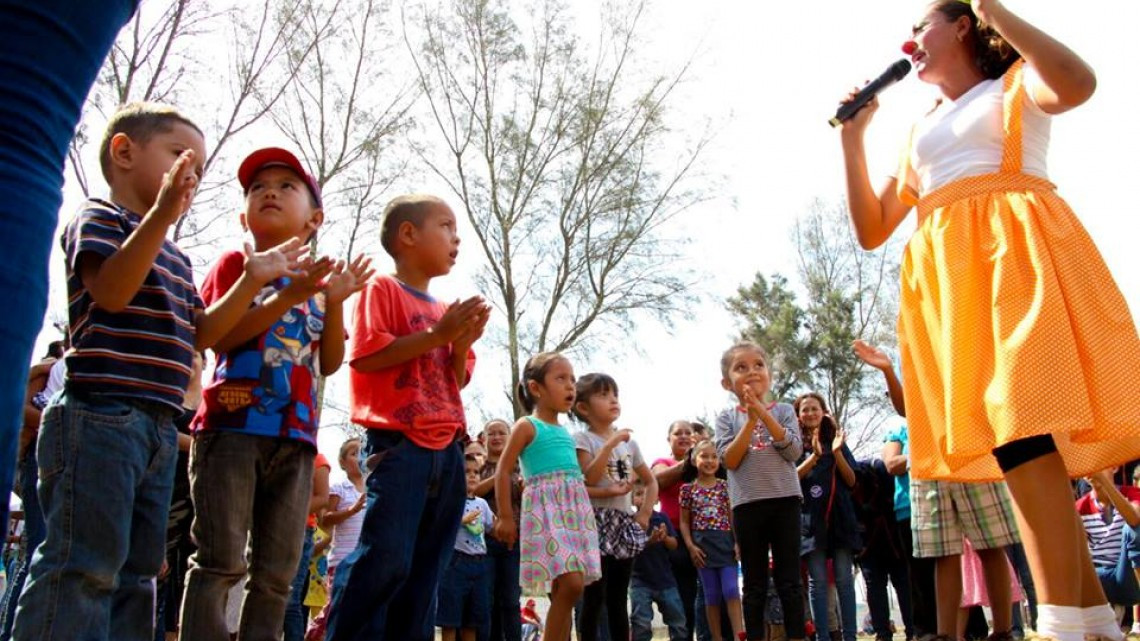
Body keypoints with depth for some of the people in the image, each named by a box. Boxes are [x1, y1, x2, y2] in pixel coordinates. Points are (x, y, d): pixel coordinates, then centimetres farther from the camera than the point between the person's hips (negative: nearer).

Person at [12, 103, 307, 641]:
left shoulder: (177, 259, 23)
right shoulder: (99, 218, -1)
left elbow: (201, 334, 18)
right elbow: (110, 292, -19)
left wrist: (252, 279, 12)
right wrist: (162, 212, -29)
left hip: (158, 427, 9)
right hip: (100, 416, -9)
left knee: (137, 573, 11)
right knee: (82, 566, -11)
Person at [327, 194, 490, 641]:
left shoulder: (443, 310, 21)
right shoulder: (382, 289, 0)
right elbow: (365, 355, -14)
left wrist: (462, 344, 2)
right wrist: (435, 335, -11)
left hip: (447, 450, 7)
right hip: (398, 443, -7)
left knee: (425, 568, 8)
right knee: (386, 558, -14)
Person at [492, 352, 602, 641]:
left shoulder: (566, 432, 20)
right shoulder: (527, 426, 0)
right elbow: (503, 471, -4)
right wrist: (505, 516, -9)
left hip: (576, 509, 7)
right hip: (546, 509, -7)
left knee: (567, 589, 5)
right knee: (570, 584, -19)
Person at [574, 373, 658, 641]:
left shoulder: (628, 441, 13)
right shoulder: (582, 439, -4)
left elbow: (651, 481, 19)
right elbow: (587, 479, -17)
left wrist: (645, 512, 5)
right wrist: (611, 444, -19)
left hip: (624, 524, 6)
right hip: (596, 523, -5)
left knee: (618, 598, 10)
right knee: (594, 596, -6)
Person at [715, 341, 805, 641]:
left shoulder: (783, 411, 6)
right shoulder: (727, 418, 5)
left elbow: (794, 451, -7)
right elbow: (730, 460, -7)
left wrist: (764, 414, -12)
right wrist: (751, 419, -12)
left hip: (785, 500, 0)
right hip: (747, 504, 0)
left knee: (789, 580, 4)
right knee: (754, 584, 7)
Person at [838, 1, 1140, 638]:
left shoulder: (1016, 84, 15)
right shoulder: (919, 134, 29)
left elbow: (1078, 82, -12)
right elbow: (872, 229, 21)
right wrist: (853, 136, 18)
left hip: (1016, 252, -5)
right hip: (951, 277, 6)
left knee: (1024, 419, -22)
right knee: (1005, 432, -2)